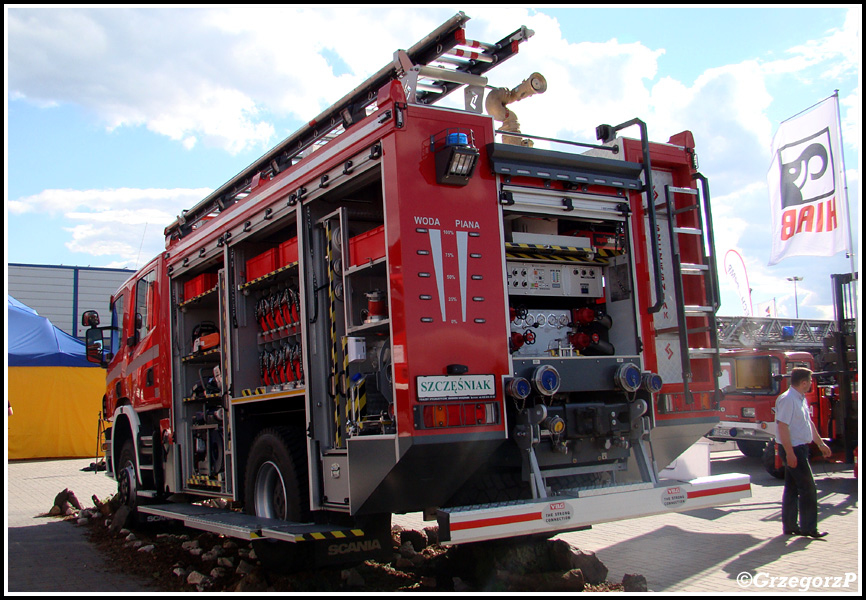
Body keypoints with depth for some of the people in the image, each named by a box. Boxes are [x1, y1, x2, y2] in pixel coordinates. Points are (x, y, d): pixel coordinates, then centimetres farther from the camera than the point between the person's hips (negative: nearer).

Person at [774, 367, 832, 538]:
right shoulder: (788, 400, -19)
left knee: (792, 488, 12)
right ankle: (808, 528, 0)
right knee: (808, 487, -6)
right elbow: (782, 427, -23)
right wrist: (789, 453, -25)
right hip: (793, 449, -10)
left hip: (800, 448, 10)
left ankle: (790, 526, 18)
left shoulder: (801, 399, 13)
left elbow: (809, 423, 23)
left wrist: (821, 443, 24)